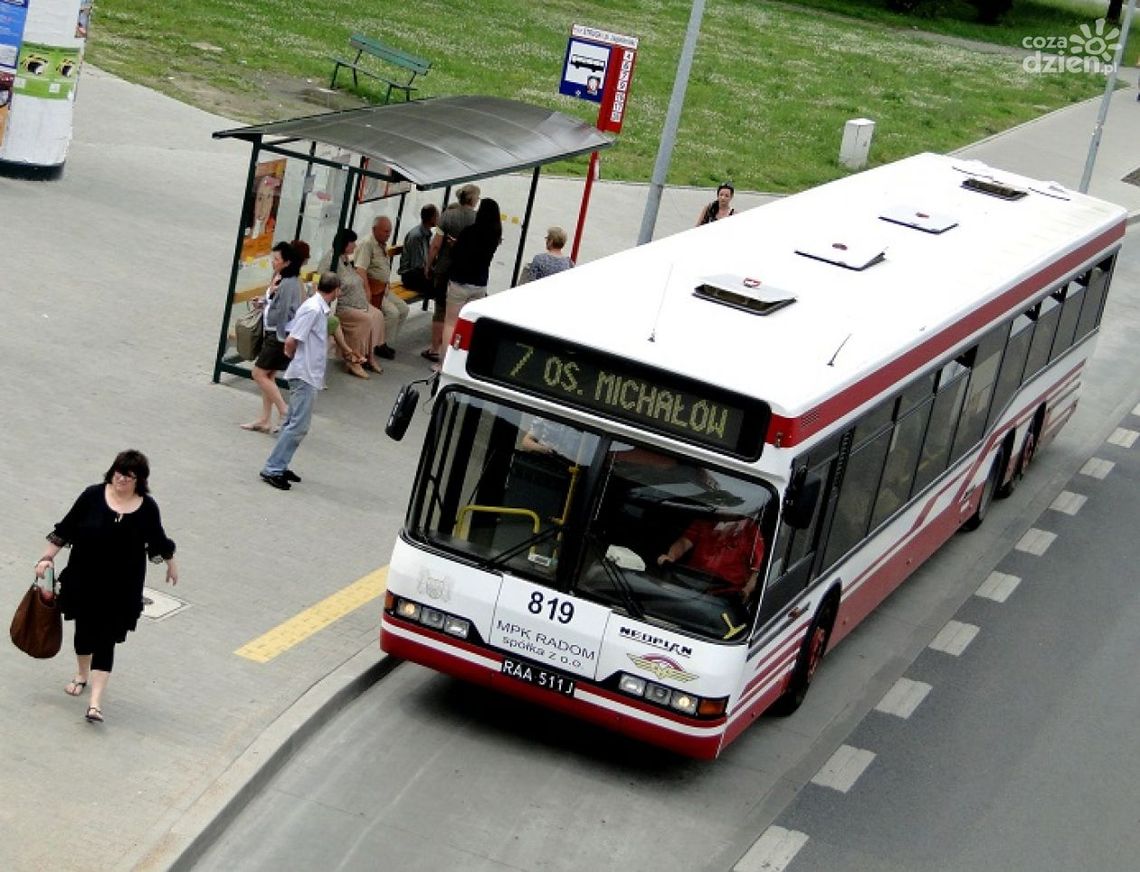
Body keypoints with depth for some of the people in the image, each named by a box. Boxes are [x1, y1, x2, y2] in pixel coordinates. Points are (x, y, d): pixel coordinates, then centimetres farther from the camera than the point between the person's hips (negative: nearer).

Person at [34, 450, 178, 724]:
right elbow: (66, 528, -2)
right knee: (84, 629, 19)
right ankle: (82, 675, 47)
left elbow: (158, 541, 10)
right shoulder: (93, 496, -10)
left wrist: (171, 563, 22)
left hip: (121, 588, -1)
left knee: (106, 641, -4)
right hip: (83, 580, 1)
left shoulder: (147, 508, -8)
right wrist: (47, 557, -4)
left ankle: (95, 702, -6)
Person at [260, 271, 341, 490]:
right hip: (305, 375, -10)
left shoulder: (320, 308, 9)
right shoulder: (313, 309, -18)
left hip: (309, 376, 10)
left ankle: (278, 466, 20)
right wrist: (295, 359, -3)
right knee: (299, 425, -9)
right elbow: (291, 341, -20)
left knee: (293, 423, 14)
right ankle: (272, 469, -7)